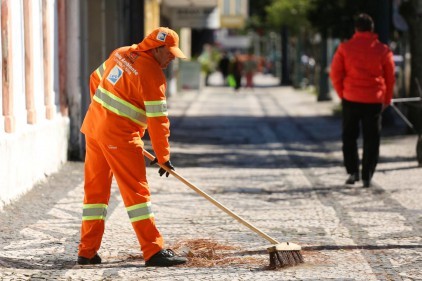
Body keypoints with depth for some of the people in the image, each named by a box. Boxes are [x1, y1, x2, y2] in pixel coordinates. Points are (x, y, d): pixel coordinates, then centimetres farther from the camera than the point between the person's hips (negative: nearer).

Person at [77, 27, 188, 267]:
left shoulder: (121, 54, 10)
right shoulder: (152, 74, -15)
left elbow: (96, 79, 22)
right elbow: (157, 119, -15)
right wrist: (163, 157, -8)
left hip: (94, 125, 8)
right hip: (119, 136, -8)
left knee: (95, 189, 12)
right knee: (136, 191, -6)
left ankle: (87, 251, 16)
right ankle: (154, 251, -6)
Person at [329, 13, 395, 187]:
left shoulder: (345, 48, -2)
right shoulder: (383, 50, 0)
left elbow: (335, 74, -2)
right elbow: (390, 77, 5)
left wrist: (342, 94, 10)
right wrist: (386, 100, 15)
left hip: (351, 100, 0)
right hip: (374, 101, 0)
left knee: (349, 137, 14)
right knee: (371, 140, 6)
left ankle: (353, 172, 4)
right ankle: (367, 177, 2)